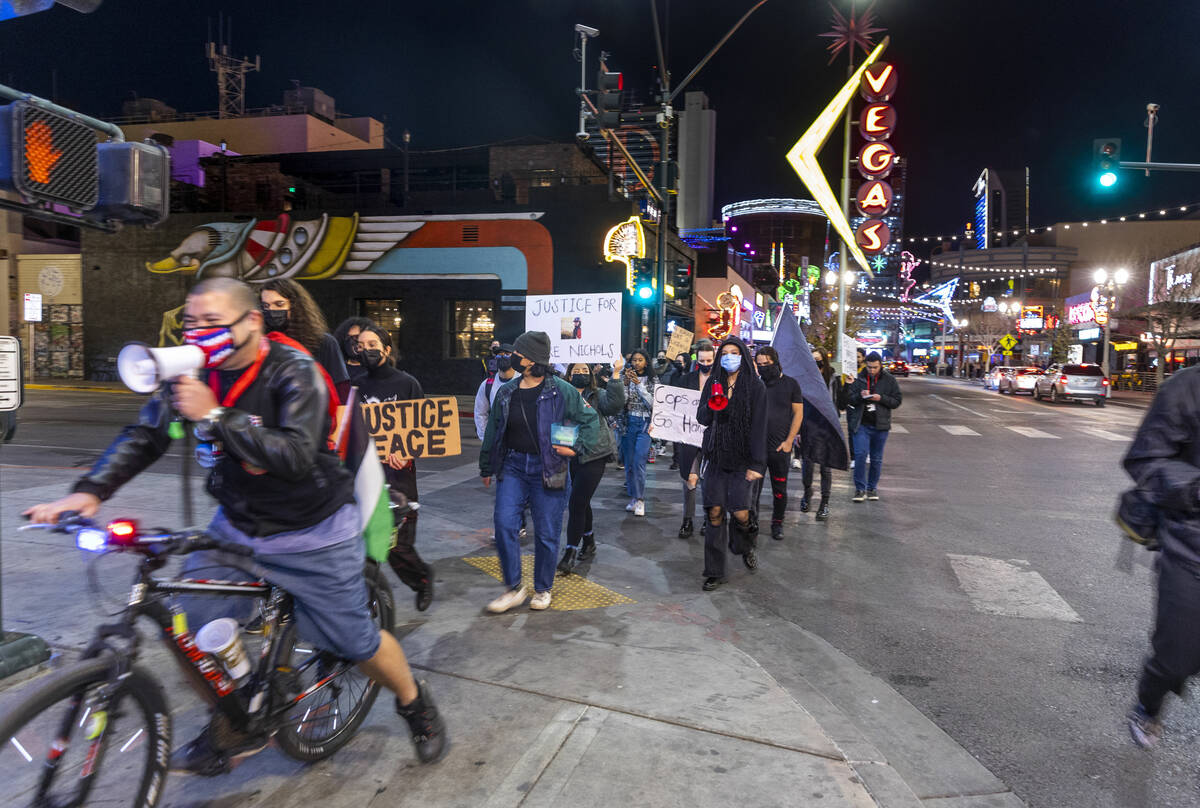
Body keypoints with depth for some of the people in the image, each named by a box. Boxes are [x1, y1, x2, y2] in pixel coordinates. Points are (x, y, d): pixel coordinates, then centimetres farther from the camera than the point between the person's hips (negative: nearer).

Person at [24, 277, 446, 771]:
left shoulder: (293, 373, -21)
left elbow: (295, 457, -32)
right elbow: (145, 435, -4)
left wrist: (215, 415, -36)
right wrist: (90, 490, -19)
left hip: (312, 535, -5)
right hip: (237, 526, 6)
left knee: (355, 641, 3)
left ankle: (415, 703, 33)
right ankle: (235, 729, 24)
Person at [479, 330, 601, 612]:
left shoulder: (561, 391, -7)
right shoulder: (507, 392, 6)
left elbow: (591, 420, 2)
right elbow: (493, 431, 16)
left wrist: (576, 447, -10)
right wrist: (486, 467, 20)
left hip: (547, 470, -3)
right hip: (513, 467, 3)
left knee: (547, 533, 5)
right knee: (504, 524, -7)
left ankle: (542, 589, 25)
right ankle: (514, 589, 9)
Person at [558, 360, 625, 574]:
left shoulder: (598, 395, -1)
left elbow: (615, 404, -21)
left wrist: (615, 375, -25)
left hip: (594, 456, -4)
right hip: (571, 456, 5)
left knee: (577, 503, -9)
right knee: (581, 502, 17)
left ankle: (571, 552, 0)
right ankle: (589, 544, 36)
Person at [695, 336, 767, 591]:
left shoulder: (755, 386, -2)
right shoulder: (713, 383, 8)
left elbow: (759, 426, -6)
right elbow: (701, 418, 5)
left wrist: (756, 464, -12)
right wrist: (712, 406, -18)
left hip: (741, 458, -2)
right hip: (715, 455, 3)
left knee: (740, 512, -8)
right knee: (715, 511, -1)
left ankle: (746, 548, 27)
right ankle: (715, 571, 9)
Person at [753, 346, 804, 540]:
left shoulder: (790, 384, 3)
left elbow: (798, 413, 2)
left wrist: (789, 441, -4)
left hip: (780, 447, 0)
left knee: (780, 489, 9)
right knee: (752, 488, 1)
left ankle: (777, 523, 25)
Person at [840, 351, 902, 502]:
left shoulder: (889, 380, 4)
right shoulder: (859, 378, 1)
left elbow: (897, 400, 3)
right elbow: (847, 400, 2)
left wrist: (881, 398, -13)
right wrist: (859, 396, -17)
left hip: (880, 425, 1)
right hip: (861, 424, -1)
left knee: (876, 459, 9)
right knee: (860, 454, -11)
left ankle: (872, 487, 23)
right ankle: (860, 488, -1)